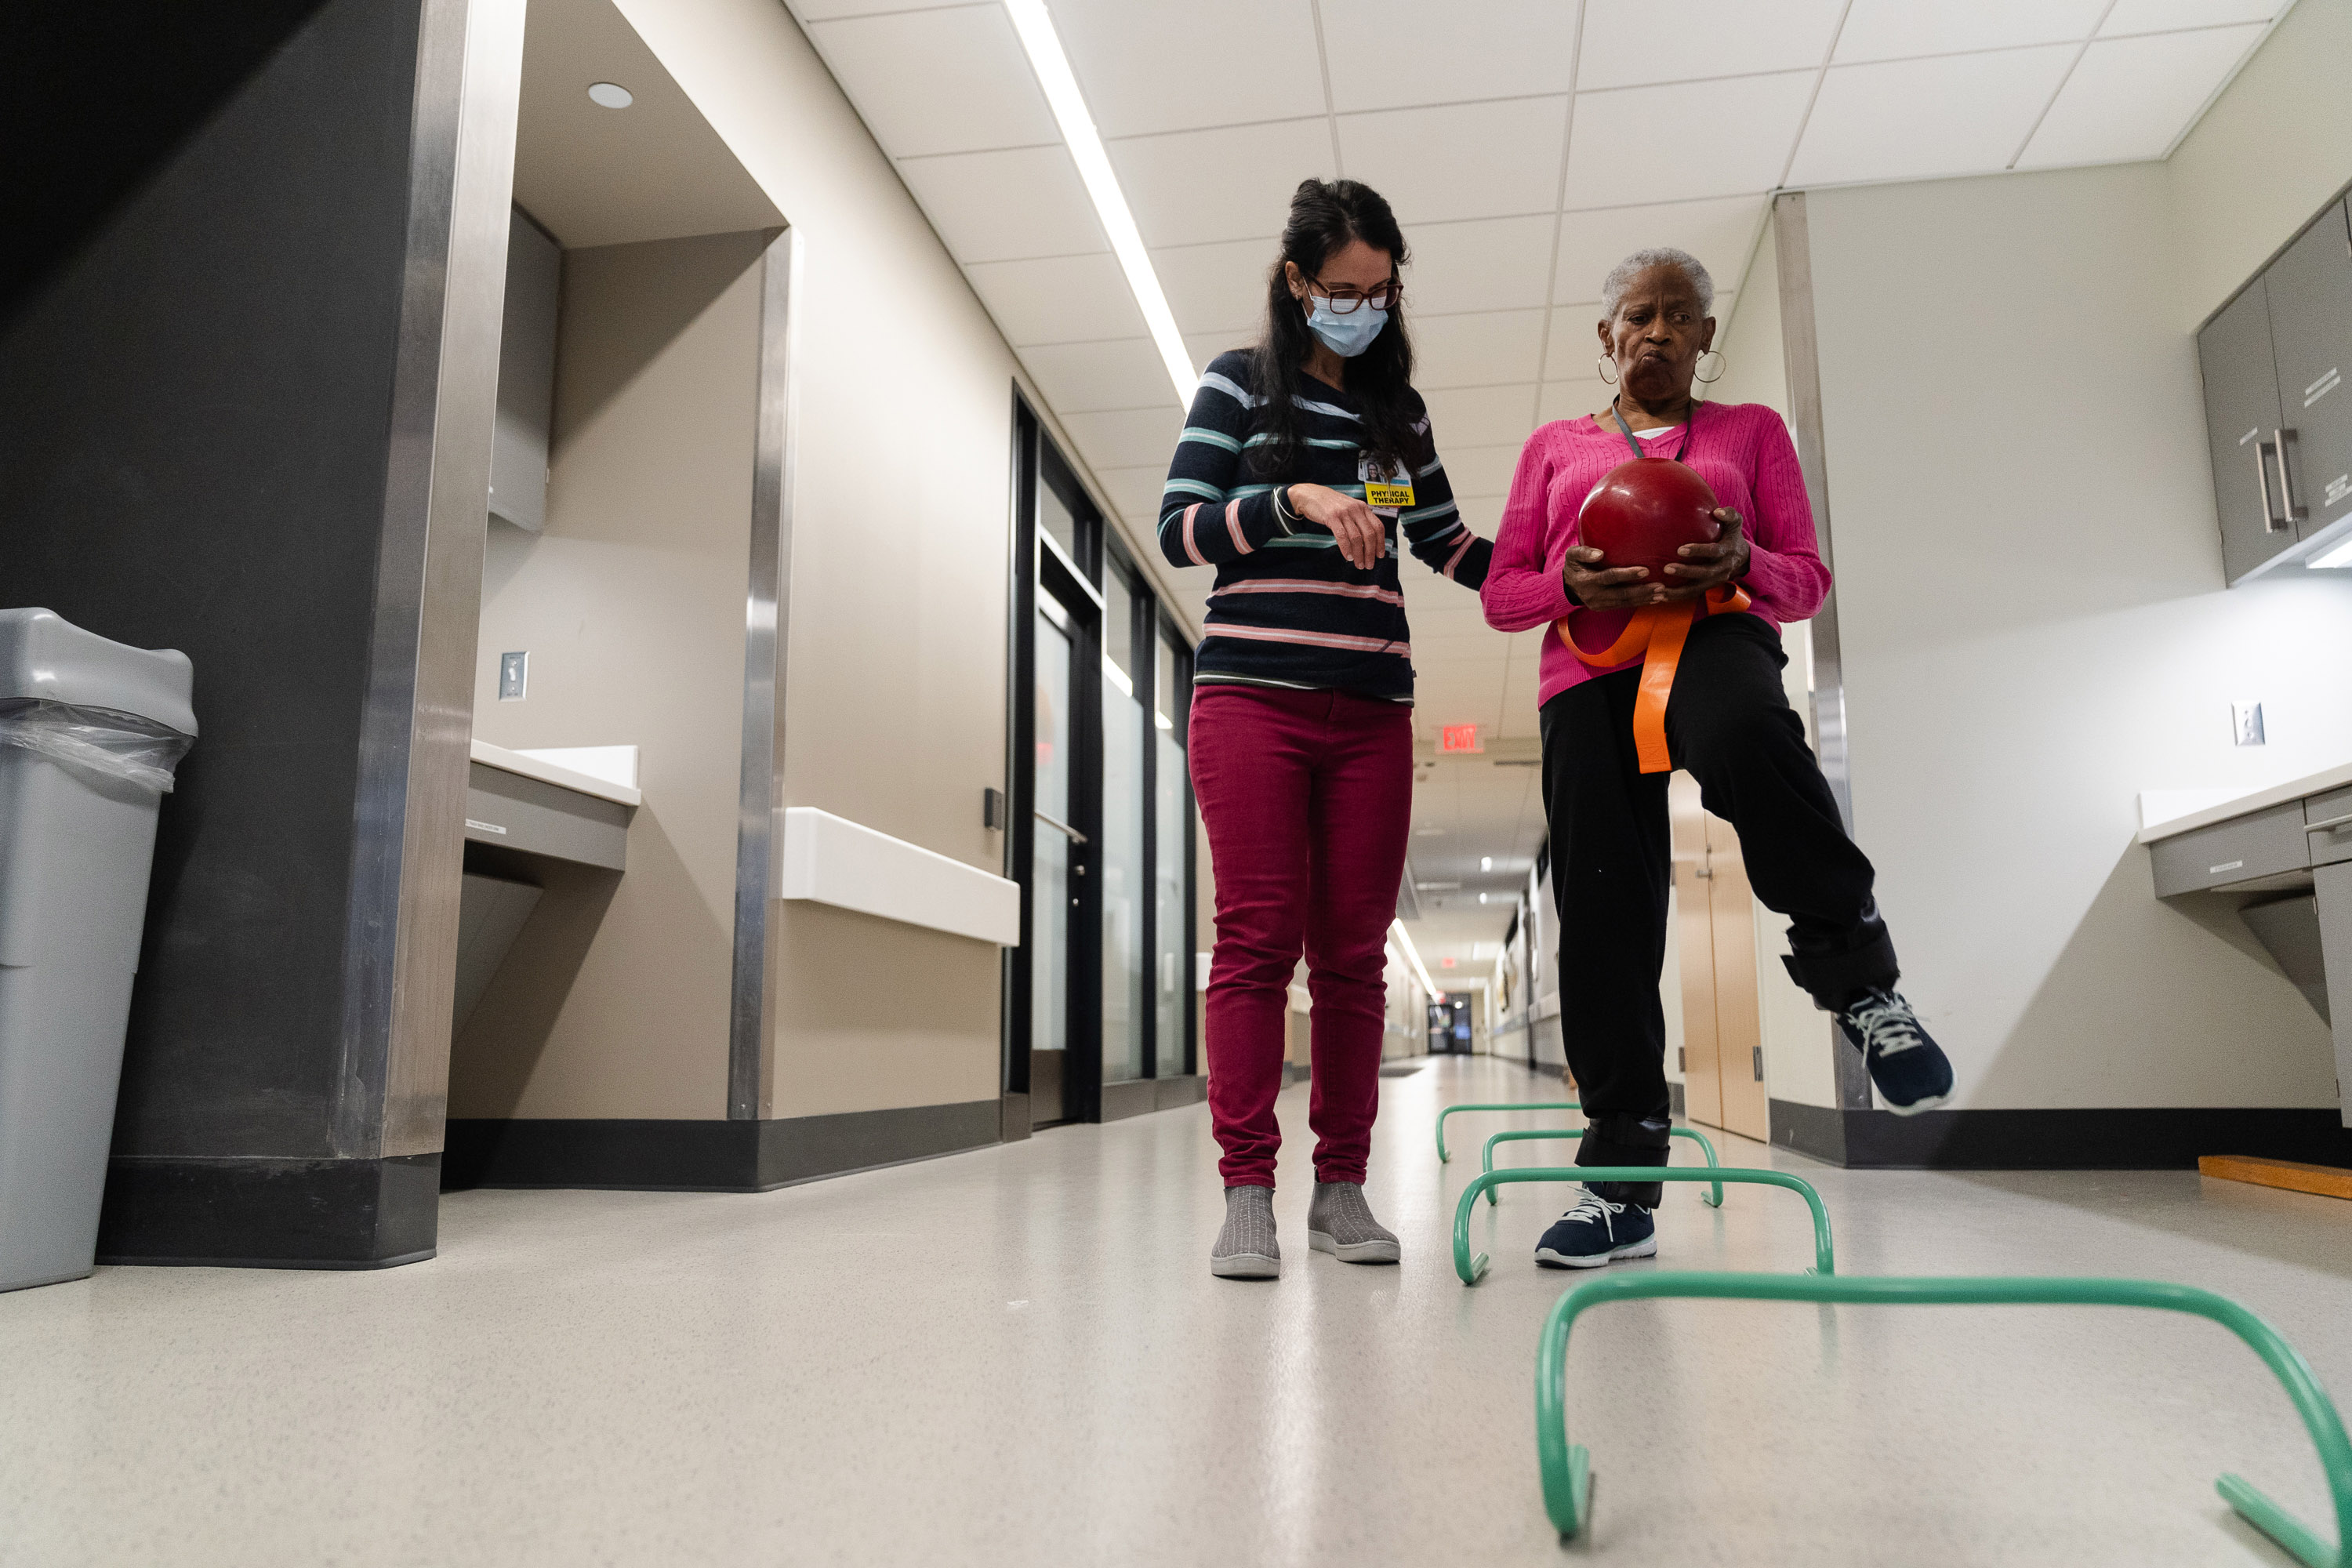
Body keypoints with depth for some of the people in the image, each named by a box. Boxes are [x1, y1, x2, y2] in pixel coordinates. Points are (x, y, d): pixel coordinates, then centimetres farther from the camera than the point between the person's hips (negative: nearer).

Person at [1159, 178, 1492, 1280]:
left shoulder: (1400, 408, 18)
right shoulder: (1240, 382, 7)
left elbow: (1445, 541, 20)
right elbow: (1179, 529, -1)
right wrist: (1294, 500, -15)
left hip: (1371, 711, 4)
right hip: (1253, 695, -3)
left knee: (1353, 951, 3)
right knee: (1258, 938, -8)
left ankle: (1341, 1188, 11)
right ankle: (1246, 1196, -2)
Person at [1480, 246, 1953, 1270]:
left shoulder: (1751, 431, 23)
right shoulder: (1554, 447, 25)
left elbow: (1808, 578, 16)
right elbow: (1500, 594, 17)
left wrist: (1744, 562, -8)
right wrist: (1572, 582, -6)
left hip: (1716, 636, -2)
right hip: (1588, 669, 2)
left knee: (1744, 734, -40)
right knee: (1602, 913, -8)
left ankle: (1856, 976, -19)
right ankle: (1622, 1181, -1)